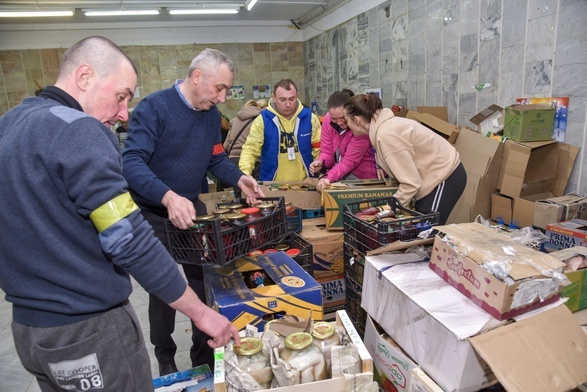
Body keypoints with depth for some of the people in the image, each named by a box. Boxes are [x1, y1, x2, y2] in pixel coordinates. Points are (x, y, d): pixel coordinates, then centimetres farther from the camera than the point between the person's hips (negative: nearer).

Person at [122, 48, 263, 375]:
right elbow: (132, 162, -29)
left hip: (192, 209, 6)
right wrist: (169, 197, -44)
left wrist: (239, 179, -8)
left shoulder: (212, 114, 1)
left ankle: (205, 355, 32)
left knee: (204, 281, 11)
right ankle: (165, 360, 33)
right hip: (154, 214, -5)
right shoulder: (155, 107, -20)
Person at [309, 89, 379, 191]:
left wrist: (328, 178, -35)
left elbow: (349, 161, -21)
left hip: (363, 179, -4)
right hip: (339, 177, 4)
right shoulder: (328, 119, -6)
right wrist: (320, 162, -23)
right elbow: (327, 152, -1)